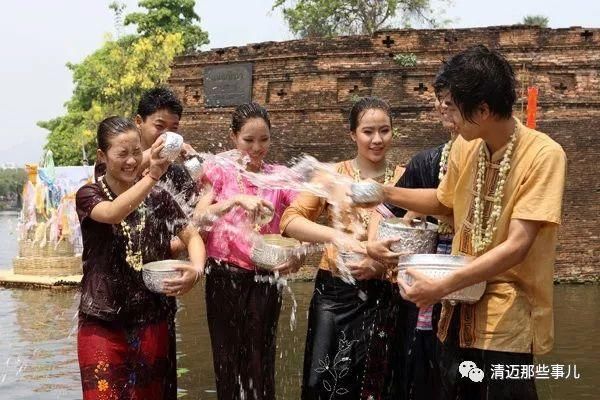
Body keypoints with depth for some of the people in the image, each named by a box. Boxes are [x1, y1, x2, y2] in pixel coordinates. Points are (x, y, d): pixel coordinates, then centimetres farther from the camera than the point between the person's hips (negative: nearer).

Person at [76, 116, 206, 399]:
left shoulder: (157, 197, 3)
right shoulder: (89, 195, -5)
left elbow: (191, 236, 1)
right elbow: (113, 214, -26)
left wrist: (196, 269, -21)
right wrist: (152, 175, -41)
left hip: (153, 322, 2)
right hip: (103, 324, -2)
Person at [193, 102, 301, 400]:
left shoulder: (279, 177, 1)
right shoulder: (221, 172, -1)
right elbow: (199, 217, -15)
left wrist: (299, 254, -25)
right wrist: (237, 199, -29)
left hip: (264, 278, 0)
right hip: (224, 277, 0)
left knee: (260, 362, 4)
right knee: (226, 358, 9)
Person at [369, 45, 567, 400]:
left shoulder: (543, 155, -18)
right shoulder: (465, 147, 1)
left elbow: (516, 246, -23)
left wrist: (441, 286, -27)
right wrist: (383, 192, 10)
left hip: (508, 320, -6)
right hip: (462, 312, 6)